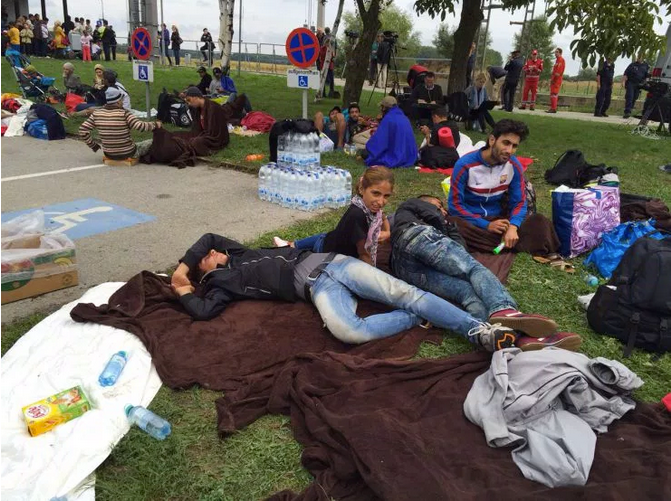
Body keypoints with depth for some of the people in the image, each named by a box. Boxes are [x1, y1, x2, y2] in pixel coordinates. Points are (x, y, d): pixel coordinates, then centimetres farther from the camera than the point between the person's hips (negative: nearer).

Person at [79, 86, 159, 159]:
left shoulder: (96, 113, -5)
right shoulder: (124, 114, -18)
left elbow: (83, 131, -6)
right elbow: (141, 126, -25)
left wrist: (93, 145, 7)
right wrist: (155, 125, -7)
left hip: (108, 154, 4)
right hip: (128, 154, -4)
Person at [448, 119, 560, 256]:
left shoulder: (514, 166, -5)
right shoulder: (465, 165, -17)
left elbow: (519, 202, -2)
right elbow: (455, 205, -15)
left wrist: (512, 227, -25)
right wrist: (486, 225, -24)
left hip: (498, 218, 4)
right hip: (471, 220, -3)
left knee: (539, 222, -18)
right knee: (452, 225, -39)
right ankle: (508, 245, -26)